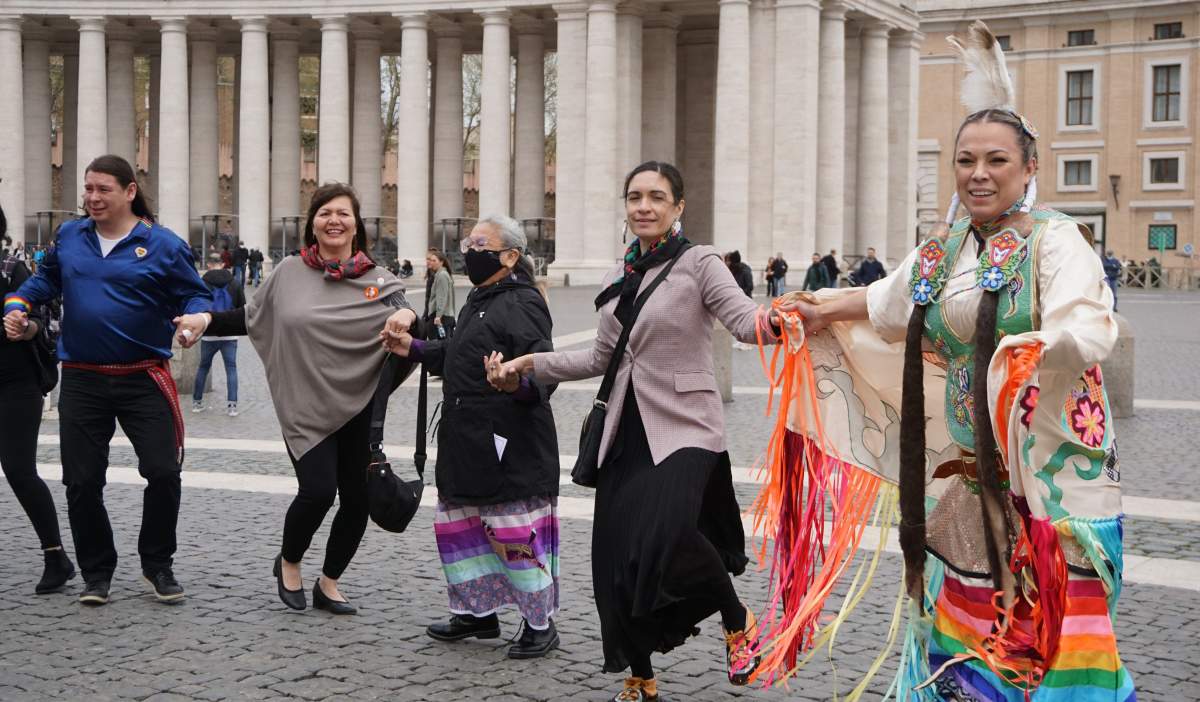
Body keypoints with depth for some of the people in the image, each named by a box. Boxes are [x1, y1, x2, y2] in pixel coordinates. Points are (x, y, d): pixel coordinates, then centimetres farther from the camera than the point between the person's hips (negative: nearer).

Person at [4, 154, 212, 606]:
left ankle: (157, 565, 20)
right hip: (82, 381, 3)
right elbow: (46, 279, 20)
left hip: (144, 380, -2)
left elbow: (194, 295, -1)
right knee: (82, 482, 6)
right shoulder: (69, 237, 5)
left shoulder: (163, 245, -6)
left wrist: (195, 316, -23)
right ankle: (96, 573, 23)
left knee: (163, 472, -2)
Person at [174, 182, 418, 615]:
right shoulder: (289, 273, 3)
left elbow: (405, 321, -1)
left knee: (358, 499, 5)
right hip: (307, 409, -2)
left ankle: (328, 584, 28)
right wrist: (206, 320, -2)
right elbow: (250, 318, 12)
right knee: (317, 490, -14)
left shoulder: (378, 281, 3)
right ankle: (289, 563, 18)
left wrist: (408, 315, -24)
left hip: (360, 408, 2)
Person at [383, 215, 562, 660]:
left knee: (515, 532, -3)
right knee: (458, 524, 17)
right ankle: (479, 612, 31)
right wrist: (415, 350, 22)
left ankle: (541, 624, 11)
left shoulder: (523, 304, -14)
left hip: (510, 447, -10)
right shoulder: (479, 300, 16)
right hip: (466, 442, 10)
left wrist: (516, 384, -43)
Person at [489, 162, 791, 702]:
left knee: (667, 534, -28)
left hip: (683, 428, -6)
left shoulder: (697, 262, -5)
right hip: (627, 430, 6)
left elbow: (743, 318, -20)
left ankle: (738, 622, 1)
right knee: (617, 558, 5)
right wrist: (530, 364, 12)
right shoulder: (620, 275, 12)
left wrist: (771, 324, -43)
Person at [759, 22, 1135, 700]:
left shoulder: (1054, 239, -11)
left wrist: (1044, 349, -46)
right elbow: (891, 301, 30)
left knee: (1044, 623, -4)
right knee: (958, 621, 12)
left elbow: (1090, 324, -29)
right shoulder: (943, 249, 10)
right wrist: (823, 311, 34)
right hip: (964, 471, 6)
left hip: (1046, 465, -6)